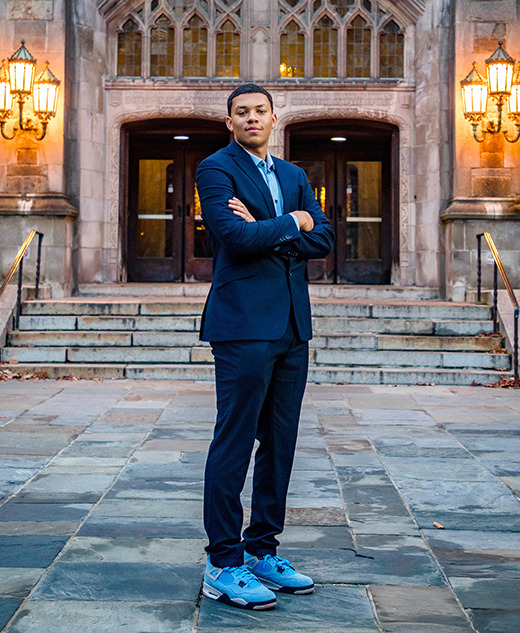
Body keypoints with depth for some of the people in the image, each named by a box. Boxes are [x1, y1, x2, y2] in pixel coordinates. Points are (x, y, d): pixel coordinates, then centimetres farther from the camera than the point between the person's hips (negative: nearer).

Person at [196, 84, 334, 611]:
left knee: (279, 444, 10)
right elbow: (235, 236, -16)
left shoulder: (293, 176, 19)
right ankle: (223, 567, 2)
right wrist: (291, 223, -3)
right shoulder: (215, 169, -1)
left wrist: (264, 231, -7)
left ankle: (263, 551, 21)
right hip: (244, 324, -7)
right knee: (233, 443, -5)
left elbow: (323, 239, 7)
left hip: (292, 327, 7)